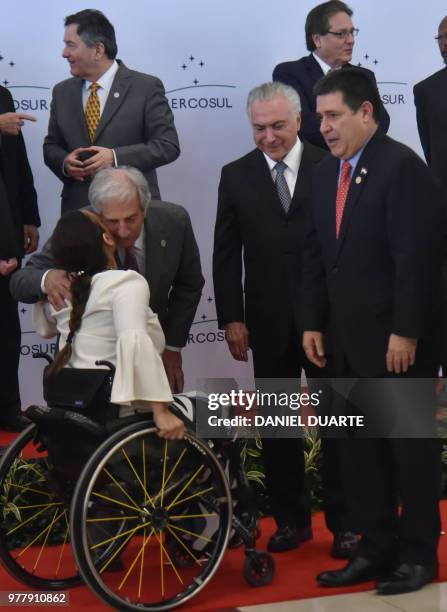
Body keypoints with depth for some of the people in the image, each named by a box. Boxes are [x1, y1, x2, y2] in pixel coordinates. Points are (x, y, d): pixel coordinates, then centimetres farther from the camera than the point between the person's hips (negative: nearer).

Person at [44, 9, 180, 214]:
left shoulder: (146, 87, -5)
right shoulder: (62, 92, 9)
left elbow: (168, 145, -9)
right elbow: (51, 146, 15)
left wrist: (115, 157, -20)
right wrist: (65, 162, -8)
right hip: (78, 207, 3)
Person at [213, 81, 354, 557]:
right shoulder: (236, 176, 3)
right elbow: (225, 254, 4)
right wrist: (232, 319, -2)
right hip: (268, 321, 2)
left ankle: (343, 522, 16)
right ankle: (291, 519, 21)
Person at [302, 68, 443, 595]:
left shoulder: (402, 166, -13)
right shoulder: (326, 174, 12)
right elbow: (315, 255, 14)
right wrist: (314, 323, 9)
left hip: (398, 339, -7)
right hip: (348, 339, 8)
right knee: (361, 446, 10)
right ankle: (376, 549, 20)